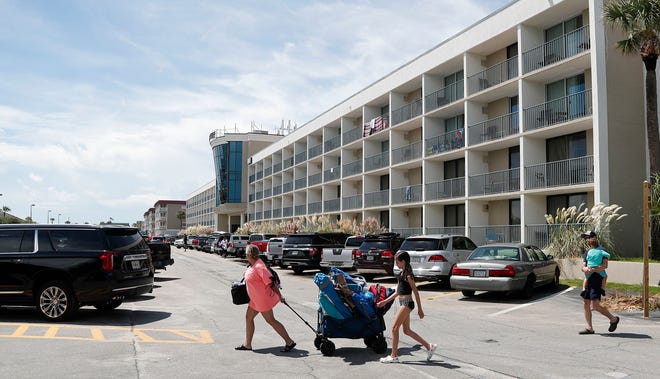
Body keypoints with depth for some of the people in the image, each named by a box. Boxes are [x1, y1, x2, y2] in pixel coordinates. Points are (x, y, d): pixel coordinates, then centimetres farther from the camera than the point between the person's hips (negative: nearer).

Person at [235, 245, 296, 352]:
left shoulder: (259, 267, -26)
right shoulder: (252, 265, 4)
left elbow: (270, 282, -24)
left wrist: (280, 296, -22)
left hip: (263, 298, -10)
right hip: (255, 299, 10)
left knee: (271, 320, -2)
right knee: (248, 317, 14)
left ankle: (289, 342, 6)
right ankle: (247, 344, 26)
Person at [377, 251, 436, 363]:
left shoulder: (408, 275, -13)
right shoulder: (401, 274, 14)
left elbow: (416, 292, -13)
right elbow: (397, 292, 20)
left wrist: (419, 309, -12)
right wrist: (385, 301, 18)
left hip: (407, 303, -10)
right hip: (403, 303, 10)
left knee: (394, 328, -6)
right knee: (407, 330, 12)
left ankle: (394, 356, 2)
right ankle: (429, 346, 20)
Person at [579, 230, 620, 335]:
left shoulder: (602, 251, -3)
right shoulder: (588, 252, 19)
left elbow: (604, 265, -15)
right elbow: (583, 267, 13)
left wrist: (592, 270, -23)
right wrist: (586, 269, -10)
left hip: (597, 279, -8)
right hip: (588, 280, 8)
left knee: (595, 304, -14)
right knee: (586, 303, 5)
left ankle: (613, 319, 7)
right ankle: (589, 328, 11)